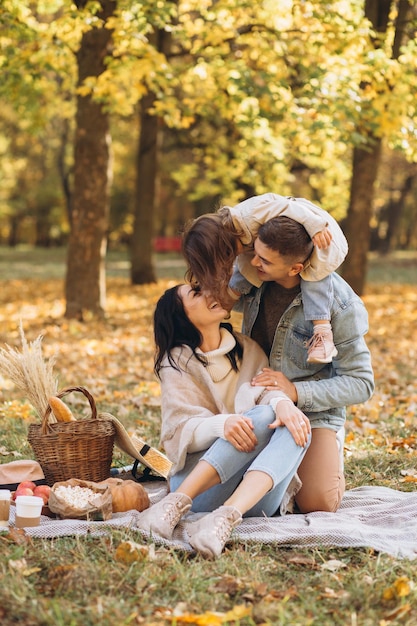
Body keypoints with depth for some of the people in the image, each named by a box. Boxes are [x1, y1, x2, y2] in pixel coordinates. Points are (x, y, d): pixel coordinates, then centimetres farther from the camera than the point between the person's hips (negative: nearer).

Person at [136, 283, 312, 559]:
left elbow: (265, 390, 0)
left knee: (294, 426, -25)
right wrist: (221, 424, -28)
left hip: (259, 494, 3)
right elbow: (178, 430, -6)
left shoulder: (248, 349, 16)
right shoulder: (177, 362, 5)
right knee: (262, 416, -26)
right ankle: (176, 504, -37)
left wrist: (282, 402, -26)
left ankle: (226, 517, -43)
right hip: (200, 483, -3)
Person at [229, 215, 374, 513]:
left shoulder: (340, 305, -23)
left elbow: (361, 383, -17)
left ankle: (331, 464, 16)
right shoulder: (251, 275, -10)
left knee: (317, 503, -20)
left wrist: (296, 391, -27)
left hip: (312, 412, -4)